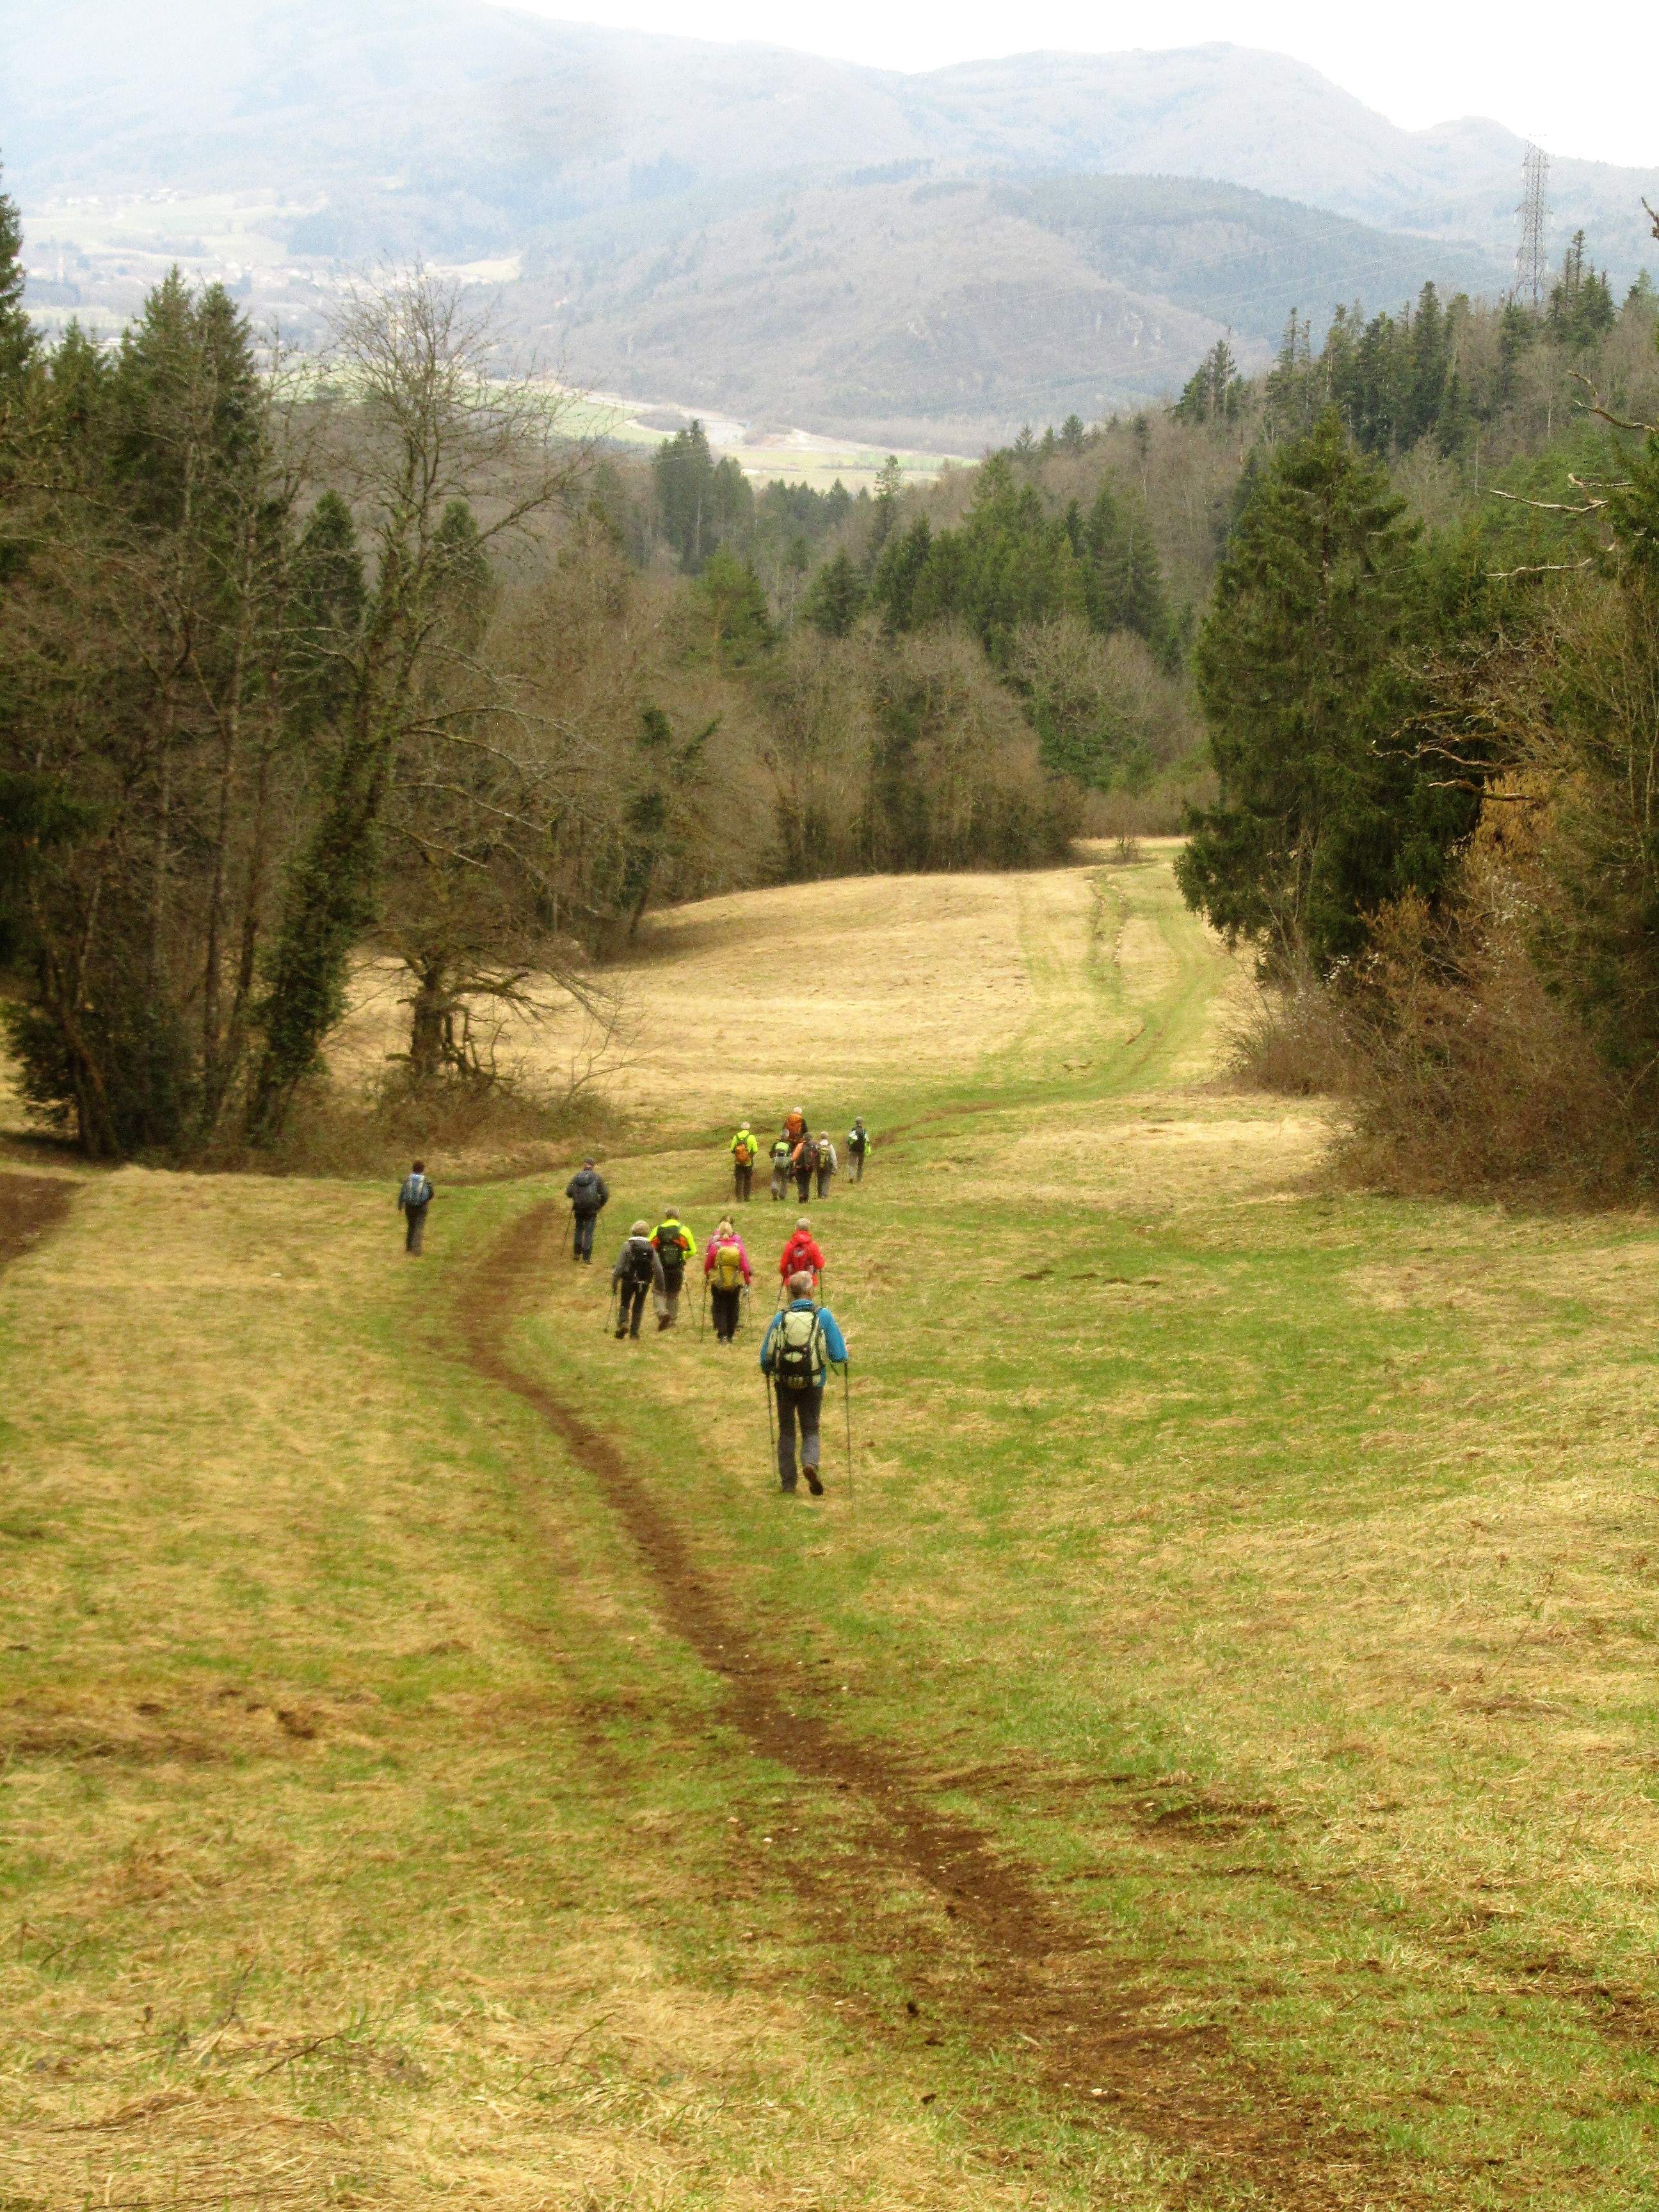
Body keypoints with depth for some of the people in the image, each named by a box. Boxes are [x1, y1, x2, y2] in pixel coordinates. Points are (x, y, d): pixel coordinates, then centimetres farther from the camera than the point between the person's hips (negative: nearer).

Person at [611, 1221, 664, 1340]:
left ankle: (623, 1323, -11)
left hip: (629, 1281, -2)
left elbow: (618, 1267, -8)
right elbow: (658, 1269, 2)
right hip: (644, 1283, 2)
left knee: (624, 1304, 12)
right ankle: (634, 1331, 12)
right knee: (638, 1307, 14)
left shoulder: (628, 1246, -5)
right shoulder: (651, 1248, 3)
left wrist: (614, 1284, -2)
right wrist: (659, 1285, 11)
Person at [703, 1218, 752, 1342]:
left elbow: (707, 1265, 0)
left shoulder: (715, 1246, -11)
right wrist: (748, 1280, 9)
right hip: (735, 1284, 1)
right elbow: (745, 1266, -4)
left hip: (718, 1282, -1)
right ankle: (730, 1336, 18)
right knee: (733, 1309, 14)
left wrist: (706, 1276, 18)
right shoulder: (738, 1247, -7)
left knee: (719, 1309, 6)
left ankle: (722, 1334, -8)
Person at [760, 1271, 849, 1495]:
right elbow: (839, 1356, -9)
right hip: (813, 1385, -1)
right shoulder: (824, 1316, -10)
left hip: (784, 1384, 1)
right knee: (811, 1430, 14)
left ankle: (788, 1483, 20)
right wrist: (844, 1347, 14)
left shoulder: (780, 1317, -7)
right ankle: (810, 1462, -16)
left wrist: (767, 1372, 19)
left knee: (786, 1432, 17)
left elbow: (765, 1357, -4)